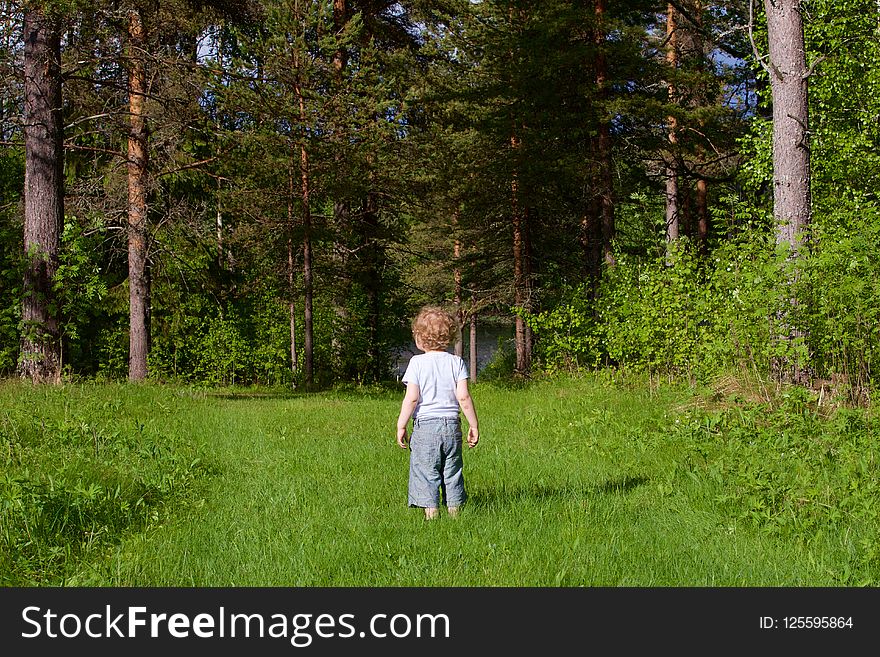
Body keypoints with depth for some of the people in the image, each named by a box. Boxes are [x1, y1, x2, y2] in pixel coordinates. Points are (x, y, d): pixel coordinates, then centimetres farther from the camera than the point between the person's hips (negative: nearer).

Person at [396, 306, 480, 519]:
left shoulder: (417, 362, -6)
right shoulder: (456, 362, 2)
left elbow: (411, 398, -10)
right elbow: (463, 397, -4)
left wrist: (401, 426, -3)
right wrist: (474, 425, 4)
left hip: (425, 425, -3)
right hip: (451, 424, 3)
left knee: (426, 473, 2)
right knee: (452, 472, 11)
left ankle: (431, 513, -2)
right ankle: (454, 510, 13)